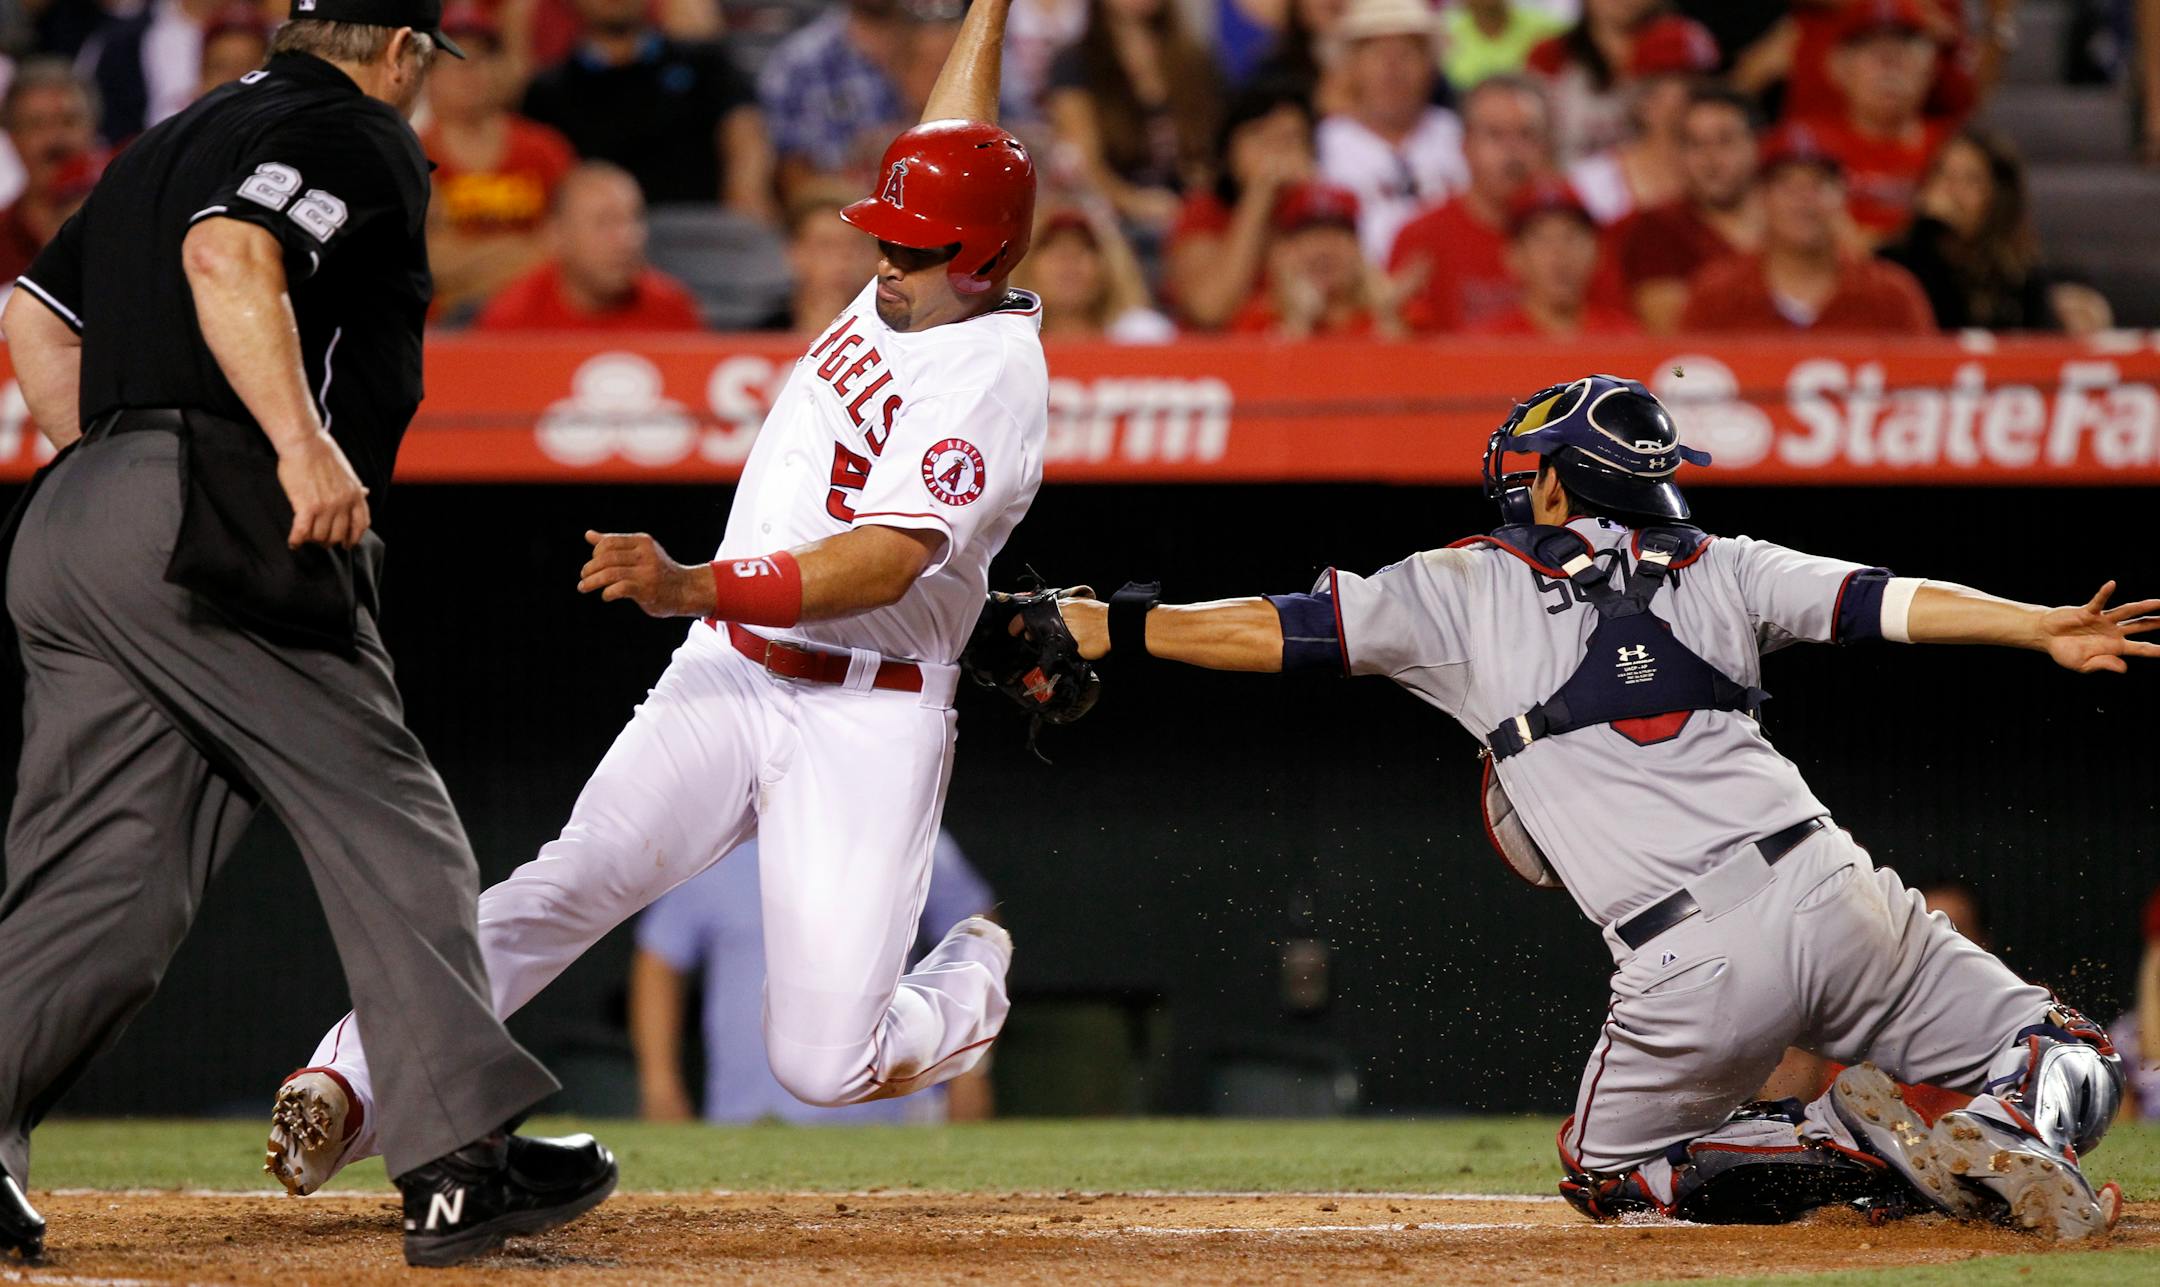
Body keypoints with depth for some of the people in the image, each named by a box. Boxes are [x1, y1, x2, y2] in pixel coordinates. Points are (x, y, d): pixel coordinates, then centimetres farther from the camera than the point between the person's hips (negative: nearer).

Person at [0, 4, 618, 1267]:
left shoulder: (173, 141, 27)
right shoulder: (358, 137, 0)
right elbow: (228, 256, -19)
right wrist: (304, 441, -26)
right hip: (215, 531, -9)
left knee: (104, 874, 4)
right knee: (388, 830, -4)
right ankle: (460, 1159, -8)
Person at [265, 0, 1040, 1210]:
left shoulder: (993, 379, -15)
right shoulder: (909, 293, 9)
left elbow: (881, 565, -27)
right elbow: (955, 146, 30)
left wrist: (690, 588, -39)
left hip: (870, 719, -6)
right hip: (726, 677, 6)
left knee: (824, 1065, -10)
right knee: (577, 876, -19)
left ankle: (967, 987, 23)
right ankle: (349, 1082, -30)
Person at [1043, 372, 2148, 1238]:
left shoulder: (1464, 593, 10)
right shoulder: (1721, 570, 16)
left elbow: (1265, 631, 10)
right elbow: (1891, 602, 6)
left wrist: (1095, 629, 15)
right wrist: (2047, 630, 5)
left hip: (1693, 970, -3)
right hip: (1833, 893, 3)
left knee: (1608, 1174, 24)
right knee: (2066, 1061, 18)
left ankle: (1863, 1148, -1)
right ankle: (2005, 1139, -18)